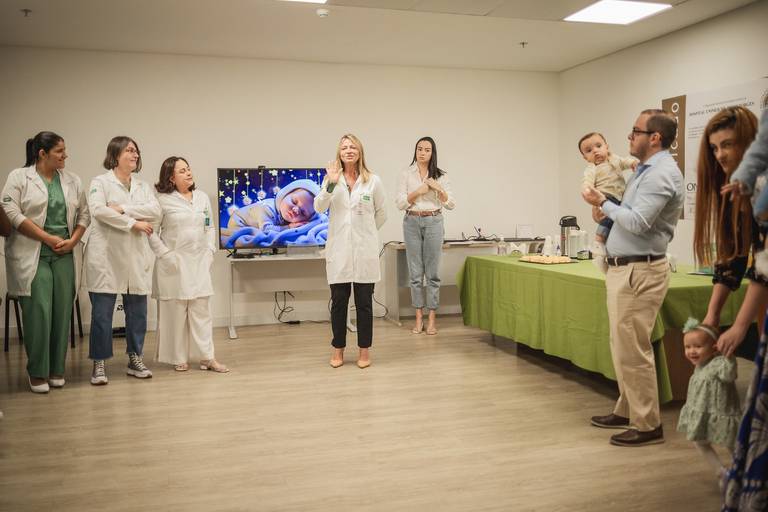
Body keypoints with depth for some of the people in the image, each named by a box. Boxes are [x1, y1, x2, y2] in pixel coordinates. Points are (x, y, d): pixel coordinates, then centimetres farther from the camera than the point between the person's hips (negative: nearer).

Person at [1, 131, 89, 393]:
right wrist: (49, 239, -12)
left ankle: (56, 370, 14)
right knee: (38, 311, -7)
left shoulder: (72, 180, 13)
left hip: (65, 255, 4)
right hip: (33, 255, -4)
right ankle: (37, 373, 5)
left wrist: (73, 241, -4)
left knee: (62, 312, 3)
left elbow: (83, 214, 13)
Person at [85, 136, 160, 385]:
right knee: (102, 312, -1)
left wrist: (123, 209, -13)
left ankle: (135, 359, 19)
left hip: (136, 258, 4)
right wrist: (133, 223, -13)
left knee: (137, 311, 7)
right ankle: (99, 364, 8)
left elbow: (155, 211, -3)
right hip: (106, 256, -4)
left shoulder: (143, 186, 15)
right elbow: (98, 210, -16)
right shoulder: (100, 182, 2)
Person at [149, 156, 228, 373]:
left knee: (202, 310, 5)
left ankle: (207, 357, 9)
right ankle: (179, 358, 13)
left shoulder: (202, 197, 9)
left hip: (199, 262, 4)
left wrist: (210, 251, 4)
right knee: (176, 311, 2)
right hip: (174, 263, -4)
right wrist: (165, 254, -12)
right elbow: (151, 231, -8)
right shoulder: (163, 200, -6)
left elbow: (210, 227, 15)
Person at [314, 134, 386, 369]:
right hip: (339, 249, 1)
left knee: (364, 302, 6)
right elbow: (319, 207, -12)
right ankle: (338, 349, 20)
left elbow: (381, 214, 12)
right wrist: (331, 184, -24)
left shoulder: (373, 181, 1)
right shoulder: (332, 178, 2)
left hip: (364, 250, 0)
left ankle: (364, 350, 18)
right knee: (339, 302, 7)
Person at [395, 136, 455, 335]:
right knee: (415, 272, 3)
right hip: (412, 223, 0)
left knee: (432, 272, 1)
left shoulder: (440, 176, 5)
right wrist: (418, 191, -12)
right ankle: (418, 318, 11)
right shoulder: (406, 174, 4)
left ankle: (431, 319, 7)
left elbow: (450, 204, 2)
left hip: (434, 223, 0)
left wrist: (438, 188, -11)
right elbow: (400, 203, -2)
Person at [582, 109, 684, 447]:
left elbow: (637, 222, -22)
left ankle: (647, 425, 4)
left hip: (638, 272, -10)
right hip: (622, 267, 10)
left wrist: (602, 203, -12)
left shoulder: (661, 174, -14)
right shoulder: (645, 170, 17)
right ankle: (627, 411, 28)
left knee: (632, 350, -6)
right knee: (624, 347, 16)